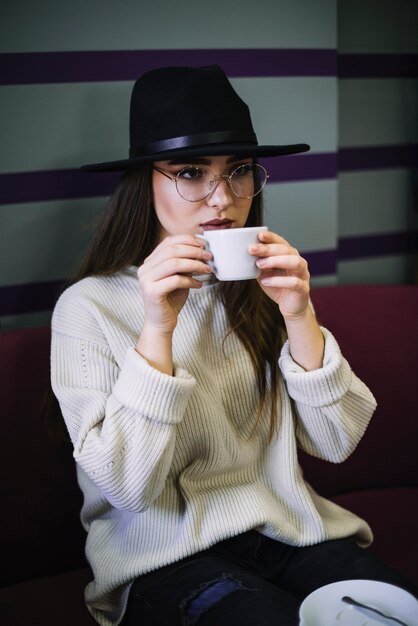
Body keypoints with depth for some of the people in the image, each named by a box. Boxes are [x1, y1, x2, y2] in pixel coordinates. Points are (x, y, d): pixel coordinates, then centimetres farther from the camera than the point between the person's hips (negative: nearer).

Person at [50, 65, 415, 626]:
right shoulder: (89, 307, -9)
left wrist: (298, 316, -15)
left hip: (288, 531, 5)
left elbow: (336, 443, 0)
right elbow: (128, 487, -15)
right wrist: (157, 328, -24)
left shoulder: (261, 286, 4)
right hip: (167, 556, -4)